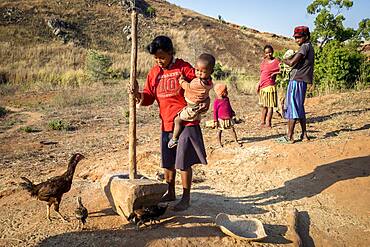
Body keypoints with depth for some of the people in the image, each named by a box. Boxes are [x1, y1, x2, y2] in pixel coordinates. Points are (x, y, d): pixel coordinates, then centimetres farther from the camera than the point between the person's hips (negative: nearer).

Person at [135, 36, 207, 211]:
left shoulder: (183, 68, -7)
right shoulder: (154, 73, 8)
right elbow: (148, 97, 7)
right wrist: (139, 95, -14)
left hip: (186, 122, -5)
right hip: (166, 124, 6)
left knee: (183, 162, 0)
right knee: (167, 162, 15)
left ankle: (186, 198, 16)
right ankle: (170, 193, 35)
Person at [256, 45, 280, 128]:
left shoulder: (276, 61, -3)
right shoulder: (264, 62, 14)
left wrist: (275, 73, -21)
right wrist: (258, 84, 15)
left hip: (270, 86, -6)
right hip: (262, 86, 6)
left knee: (270, 105, -3)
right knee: (264, 105, 13)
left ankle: (268, 123, 1)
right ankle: (262, 122, 20)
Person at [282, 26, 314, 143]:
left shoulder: (305, 46, -11)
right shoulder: (309, 47, 19)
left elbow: (292, 62, -20)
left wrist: (284, 60, -1)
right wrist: (290, 60, 8)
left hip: (296, 81, -10)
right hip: (302, 81, 10)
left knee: (292, 108, -6)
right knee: (300, 108, 14)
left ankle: (289, 136, -4)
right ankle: (304, 135, 17)